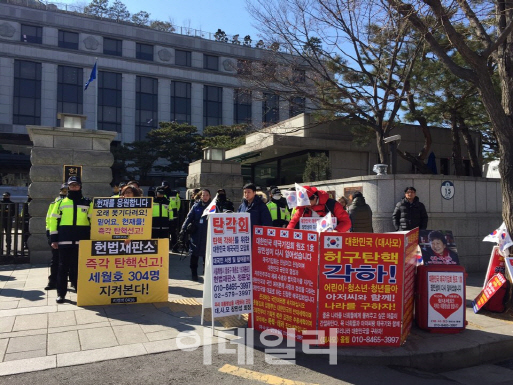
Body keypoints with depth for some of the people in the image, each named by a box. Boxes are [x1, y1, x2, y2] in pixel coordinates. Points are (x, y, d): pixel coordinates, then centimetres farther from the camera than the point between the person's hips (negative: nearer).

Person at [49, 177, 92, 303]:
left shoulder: (88, 203, 10)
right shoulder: (61, 202, 9)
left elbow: (93, 221, 9)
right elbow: (54, 220, 7)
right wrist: (54, 239, 1)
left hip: (82, 240, 0)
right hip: (64, 240, 0)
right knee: (63, 267, 4)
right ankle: (61, 293, 12)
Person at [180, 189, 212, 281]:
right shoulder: (196, 206, 3)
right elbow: (189, 218, 1)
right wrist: (183, 229, -8)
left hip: (208, 235, 0)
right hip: (196, 234, 0)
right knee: (194, 255, 4)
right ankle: (194, 274, 16)